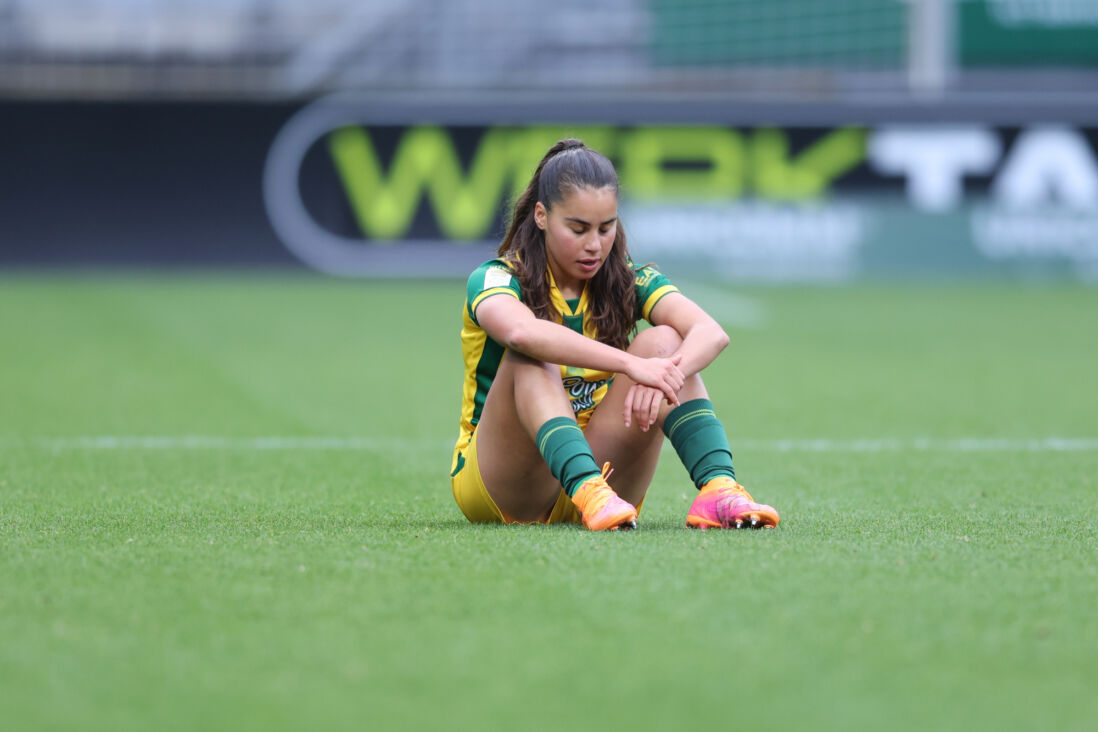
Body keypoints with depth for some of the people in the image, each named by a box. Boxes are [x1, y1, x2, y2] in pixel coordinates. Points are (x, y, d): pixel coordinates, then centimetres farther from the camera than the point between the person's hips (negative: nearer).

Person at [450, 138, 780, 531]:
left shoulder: (629, 282, 0)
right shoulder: (494, 279, -11)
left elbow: (712, 333, -19)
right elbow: (520, 331, -38)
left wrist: (667, 374, -42)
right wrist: (631, 364, -46)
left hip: (598, 464, 3)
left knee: (664, 340, -18)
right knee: (531, 356, -31)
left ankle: (717, 488, -39)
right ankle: (589, 493, -54)